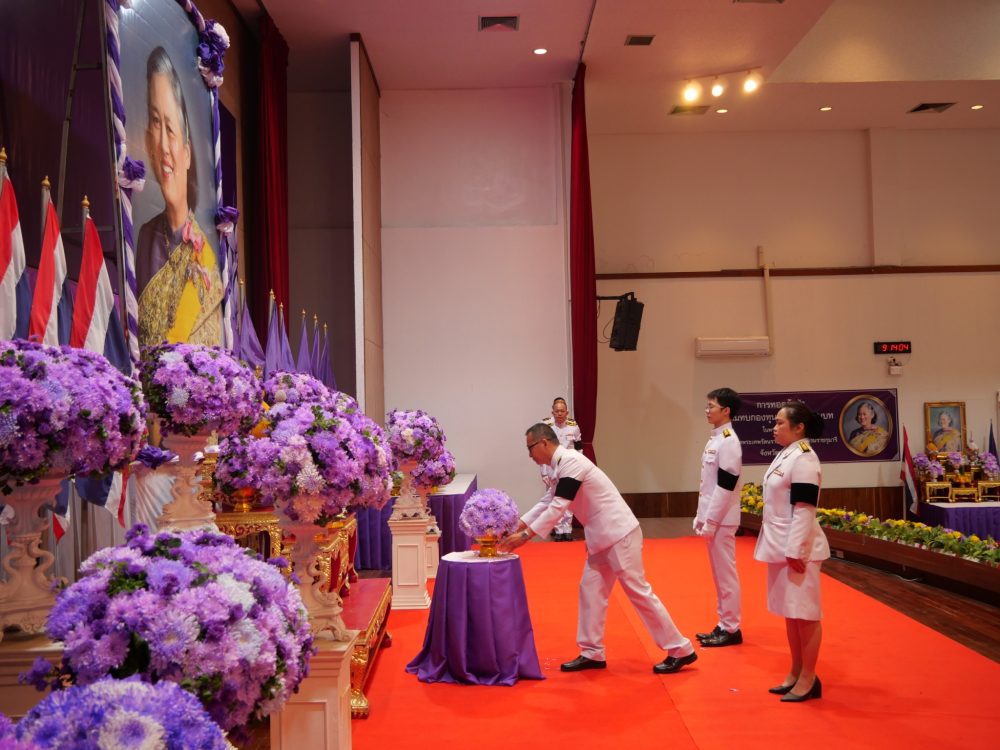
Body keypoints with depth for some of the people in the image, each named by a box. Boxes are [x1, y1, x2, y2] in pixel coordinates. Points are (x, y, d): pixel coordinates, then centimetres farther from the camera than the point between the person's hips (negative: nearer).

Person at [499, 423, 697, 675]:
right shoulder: (563, 465, 13)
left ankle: (680, 650, 5)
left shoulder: (571, 462, -19)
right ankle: (592, 653, 18)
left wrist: (526, 536, -21)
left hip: (619, 534, -10)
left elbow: (558, 508, -23)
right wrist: (517, 526, 13)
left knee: (638, 591, -5)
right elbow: (547, 503, 20)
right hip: (603, 538, 10)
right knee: (591, 590, 10)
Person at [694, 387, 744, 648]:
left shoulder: (729, 441, -17)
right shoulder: (715, 439, 12)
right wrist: (701, 517, 16)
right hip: (712, 517, 10)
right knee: (719, 573, 14)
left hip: (721, 520, -10)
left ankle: (731, 629, 7)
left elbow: (725, 486, -20)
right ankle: (724, 625, 23)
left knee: (726, 573, -1)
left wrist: (711, 522, -19)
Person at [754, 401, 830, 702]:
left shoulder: (803, 459, -18)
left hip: (797, 549, -10)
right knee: (790, 611, 17)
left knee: (805, 613, 1)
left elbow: (804, 510, -22)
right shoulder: (786, 455, 12)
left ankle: (809, 679, 12)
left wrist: (796, 551, -22)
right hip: (782, 546, 10)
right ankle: (796, 672, 28)